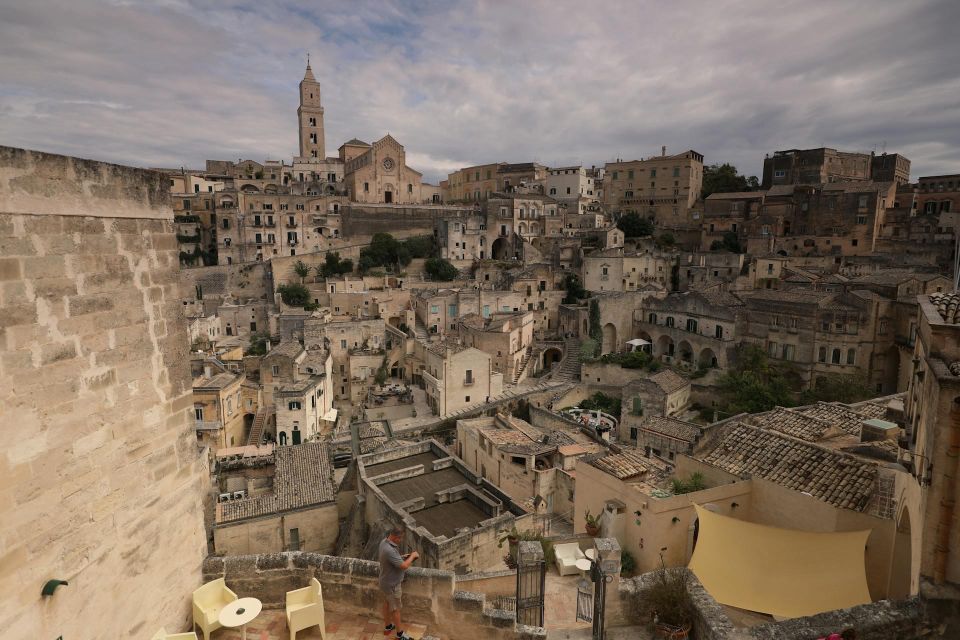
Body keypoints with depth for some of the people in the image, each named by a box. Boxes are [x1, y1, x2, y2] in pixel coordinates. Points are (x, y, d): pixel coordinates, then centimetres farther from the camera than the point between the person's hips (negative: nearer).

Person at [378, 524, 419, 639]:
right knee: (395, 609, 10)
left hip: (386, 581, 9)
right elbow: (404, 566, -36)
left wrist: (402, 557, -1)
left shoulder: (384, 541, -8)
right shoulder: (389, 550, -38)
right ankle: (399, 634, 27)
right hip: (392, 584, -9)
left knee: (387, 603, 26)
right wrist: (412, 556, -21)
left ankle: (388, 626, 45)